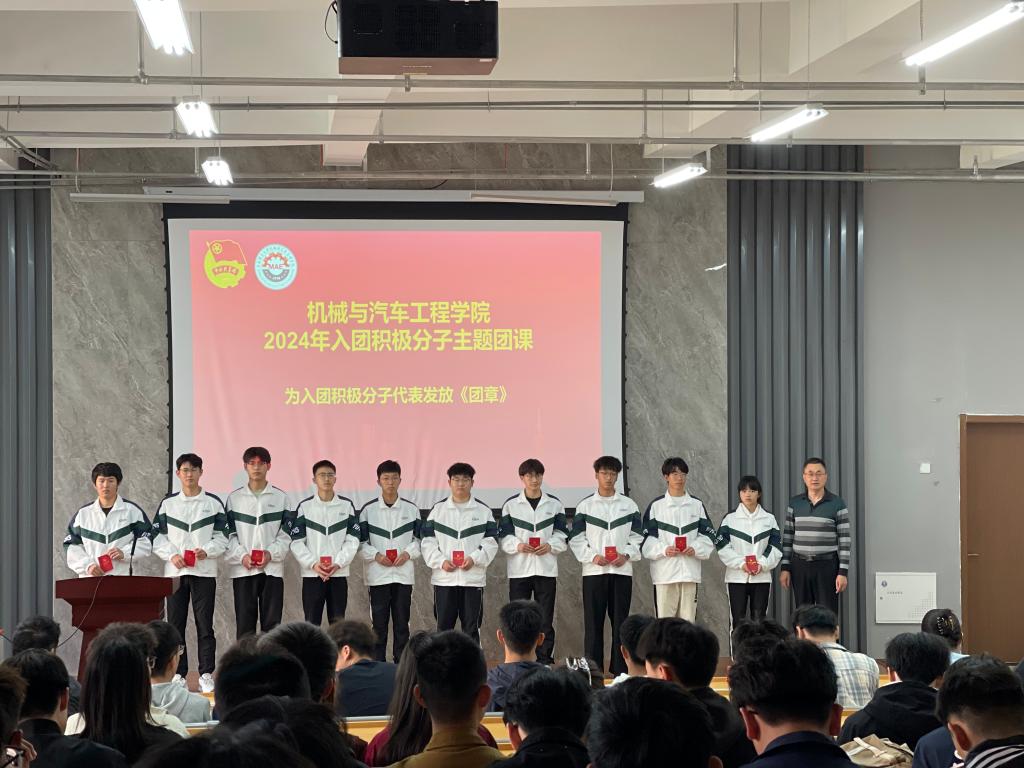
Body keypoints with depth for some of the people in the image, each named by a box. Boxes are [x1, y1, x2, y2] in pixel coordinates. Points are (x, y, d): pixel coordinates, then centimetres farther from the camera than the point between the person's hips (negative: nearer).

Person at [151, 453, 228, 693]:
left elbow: (222, 537, 3)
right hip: (175, 572, 2)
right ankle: (178, 674, 10)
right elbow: (157, 537, 7)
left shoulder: (213, 502, 5)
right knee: (175, 625, 3)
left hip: (204, 571, -2)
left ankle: (206, 675, 1)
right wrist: (172, 555, -10)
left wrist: (206, 551, -15)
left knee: (205, 625, -3)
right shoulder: (168, 503, 9)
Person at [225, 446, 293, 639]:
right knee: (244, 623, 1)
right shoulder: (234, 498, 8)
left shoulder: (280, 498, 7)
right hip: (242, 570, 0)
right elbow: (229, 533, 4)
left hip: (272, 569, 0)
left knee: (272, 624, -1)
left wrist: (271, 554, -11)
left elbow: (287, 533, 3)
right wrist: (241, 556, -11)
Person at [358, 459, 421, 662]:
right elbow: (360, 542, 3)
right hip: (378, 575, -1)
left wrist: (408, 553, -8)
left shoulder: (411, 509, 6)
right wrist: (376, 555, -13)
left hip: (404, 573, 1)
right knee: (379, 623, 1)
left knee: (402, 623, 4)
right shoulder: (368, 510, 2)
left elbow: (420, 538, 10)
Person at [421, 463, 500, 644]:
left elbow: (491, 541, 1)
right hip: (444, 578, 1)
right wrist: (440, 561, -11)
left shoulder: (484, 511, 7)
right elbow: (427, 541, 4)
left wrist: (474, 558, -14)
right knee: (443, 625, 4)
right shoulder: (438, 510, 9)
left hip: (473, 577, -1)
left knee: (471, 627, 3)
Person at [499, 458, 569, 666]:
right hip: (519, 570, -1)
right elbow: (504, 538, 3)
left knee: (545, 621, 2)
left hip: (546, 570, 1)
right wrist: (518, 546, -16)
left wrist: (550, 546, -12)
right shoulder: (510, 505, 5)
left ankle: (545, 662, 6)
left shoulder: (554, 504, 8)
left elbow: (562, 537, 7)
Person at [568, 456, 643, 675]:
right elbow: (576, 539, 3)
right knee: (593, 622, -1)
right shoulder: (585, 506, 6)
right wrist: (593, 556, -11)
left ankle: (619, 671, 6)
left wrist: (626, 555, -9)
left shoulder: (629, 505, 9)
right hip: (593, 571, -1)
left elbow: (637, 537, 8)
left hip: (622, 570, 1)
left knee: (620, 621, 1)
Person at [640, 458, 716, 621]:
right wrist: (664, 549, -16)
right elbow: (646, 539, 1)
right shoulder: (656, 506, 4)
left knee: (688, 620, 4)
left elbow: (708, 535, 9)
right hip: (664, 573, -2)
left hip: (690, 572, 2)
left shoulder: (696, 505, 10)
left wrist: (695, 548, -9)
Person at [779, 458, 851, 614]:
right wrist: (785, 568, 4)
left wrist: (843, 572, -9)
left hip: (827, 565, -3)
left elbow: (844, 540, -4)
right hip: (800, 566, 3)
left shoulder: (837, 504, -3)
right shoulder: (794, 503, 7)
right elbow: (787, 537, 10)